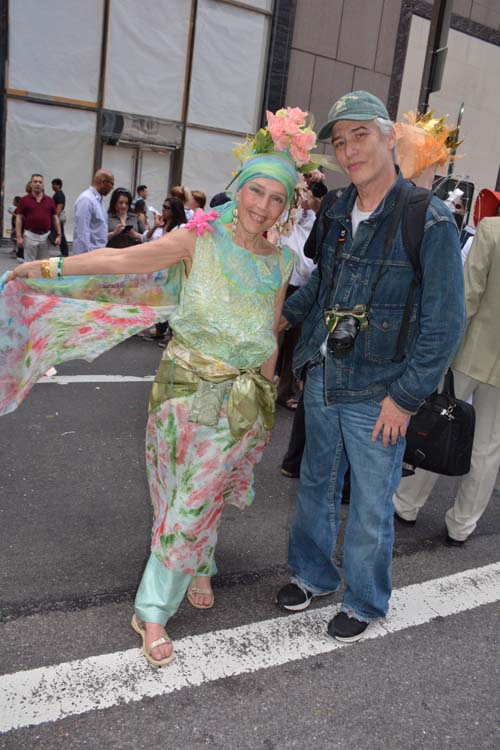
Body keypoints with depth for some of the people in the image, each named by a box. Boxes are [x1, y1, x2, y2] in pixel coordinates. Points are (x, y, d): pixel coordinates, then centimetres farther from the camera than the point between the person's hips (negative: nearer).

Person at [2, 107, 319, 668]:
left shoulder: (278, 262, 5)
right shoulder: (200, 237, -7)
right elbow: (122, 260, -6)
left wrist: (265, 393, 12)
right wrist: (51, 266, -8)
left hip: (245, 397, 3)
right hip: (189, 386, -3)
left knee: (203, 494, 10)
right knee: (192, 493, 3)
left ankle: (168, 594, 29)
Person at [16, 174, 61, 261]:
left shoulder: (50, 200, 8)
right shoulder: (24, 200, 0)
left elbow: (55, 218, 9)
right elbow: (19, 219, -2)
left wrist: (58, 235, 1)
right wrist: (19, 237, -10)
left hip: (46, 236, 2)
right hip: (30, 235, -2)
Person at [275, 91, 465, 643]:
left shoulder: (429, 221, -14)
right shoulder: (336, 214, 5)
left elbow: (445, 322, -14)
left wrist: (405, 397, -15)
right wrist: (285, 315, 11)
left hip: (376, 397, -5)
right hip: (322, 382, 6)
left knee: (370, 506, 10)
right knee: (316, 484, 20)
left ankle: (364, 602, 34)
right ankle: (313, 574, 44)